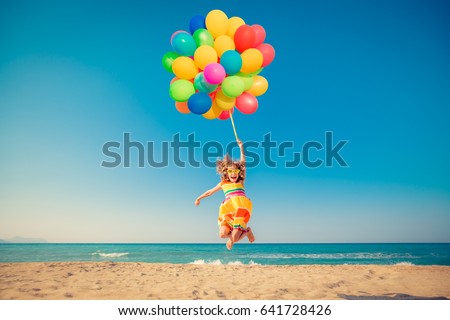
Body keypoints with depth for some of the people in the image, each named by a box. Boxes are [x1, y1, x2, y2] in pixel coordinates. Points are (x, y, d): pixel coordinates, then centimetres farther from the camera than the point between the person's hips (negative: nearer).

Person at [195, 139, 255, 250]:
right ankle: (234, 233, 17)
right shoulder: (223, 184, 18)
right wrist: (199, 198, 44)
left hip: (241, 207, -3)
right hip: (228, 210, 3)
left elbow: (243, 162, 8)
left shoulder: (241, 182, 14)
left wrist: (241, 148, 3)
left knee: (234, 238, -12)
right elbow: (210, 192, 34)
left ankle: (247, 231, 22)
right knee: (223, 234, -18)